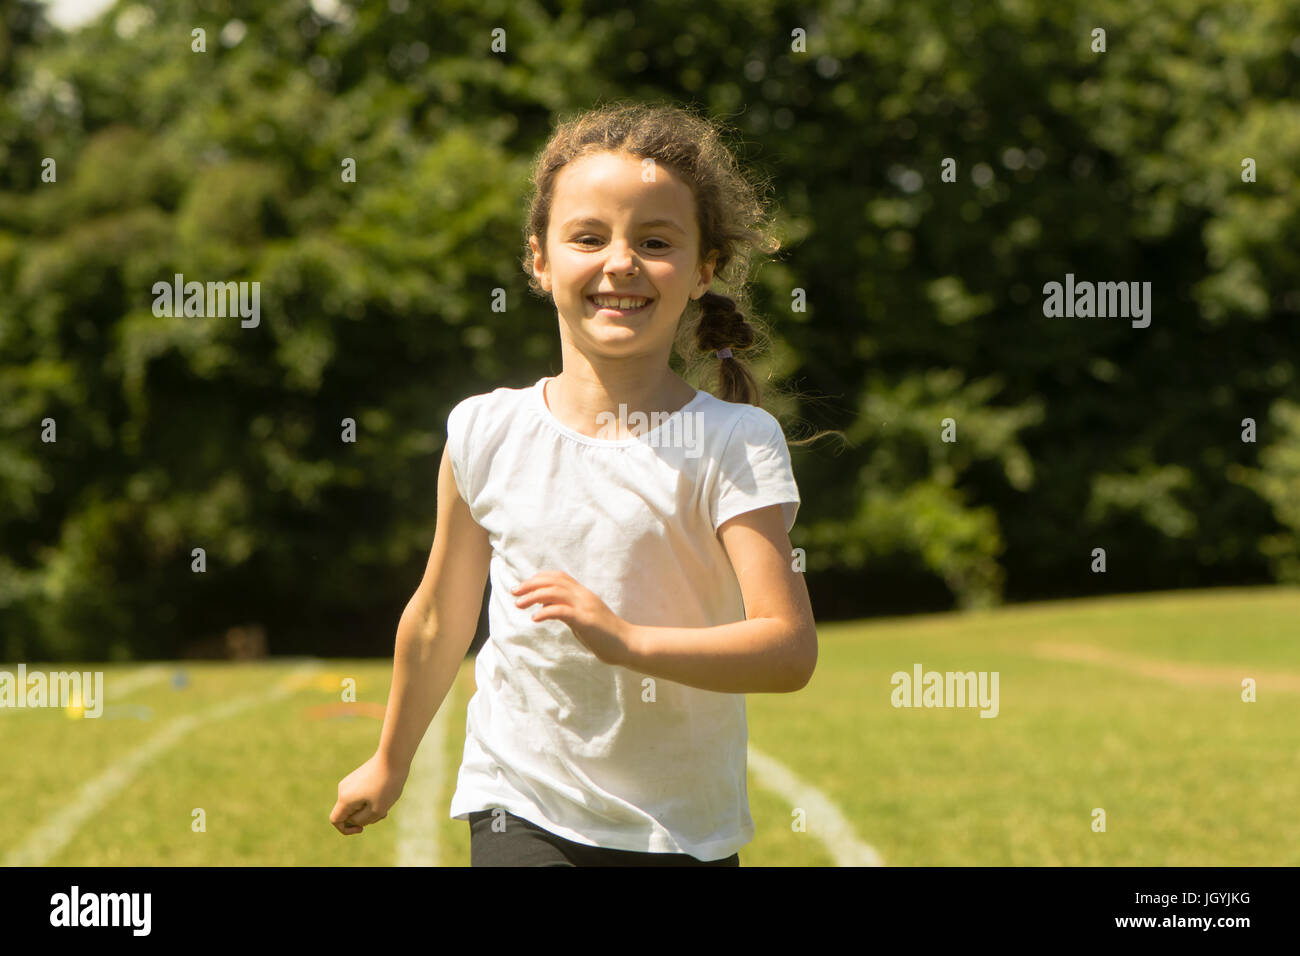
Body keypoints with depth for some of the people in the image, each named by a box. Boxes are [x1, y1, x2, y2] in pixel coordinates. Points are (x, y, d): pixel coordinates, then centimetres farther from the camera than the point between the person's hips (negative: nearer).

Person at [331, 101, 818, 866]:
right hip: (523, 812, 1)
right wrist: (391, 763, 24)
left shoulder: (734, 444, -10)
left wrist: (626, 639, -30)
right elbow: (440, 619, 13)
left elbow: (790, 651, -18)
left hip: (686, 831, 0)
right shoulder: (488, 433, -1)